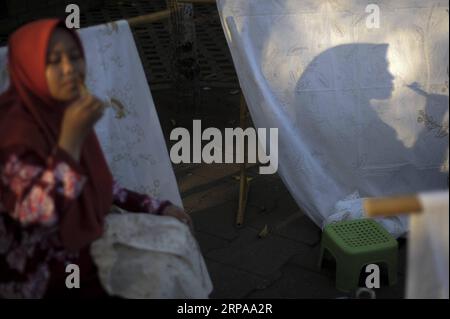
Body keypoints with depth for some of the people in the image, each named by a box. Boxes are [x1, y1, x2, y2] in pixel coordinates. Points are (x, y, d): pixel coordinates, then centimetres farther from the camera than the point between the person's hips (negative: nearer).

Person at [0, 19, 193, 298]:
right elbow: (38, 213, -32)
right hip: (37, 273, -8)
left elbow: (95, 184, 11)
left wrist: (156, 207, 7)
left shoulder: (66, 111, 0)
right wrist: (71, 136, -35)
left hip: (80, 242, 8)